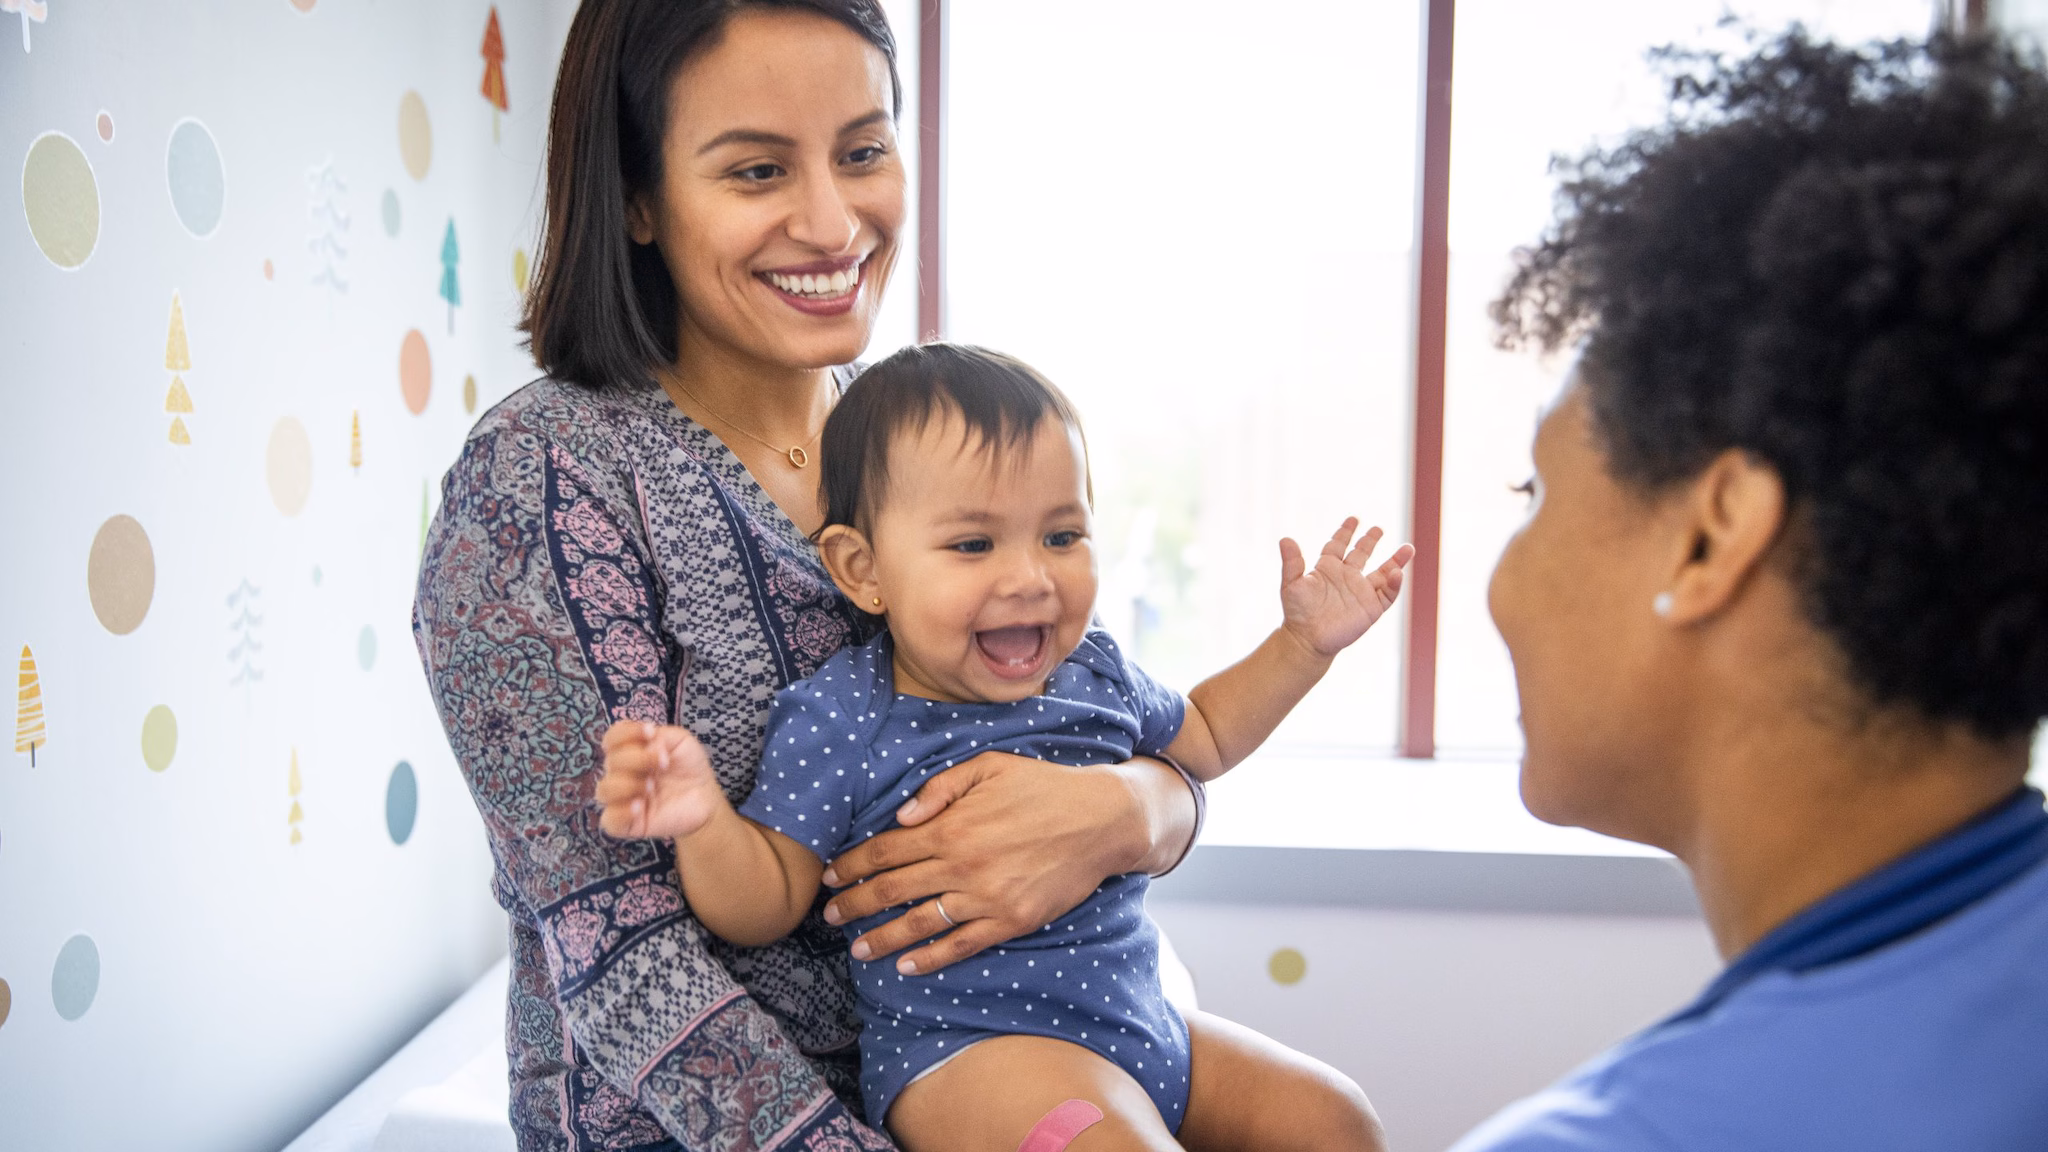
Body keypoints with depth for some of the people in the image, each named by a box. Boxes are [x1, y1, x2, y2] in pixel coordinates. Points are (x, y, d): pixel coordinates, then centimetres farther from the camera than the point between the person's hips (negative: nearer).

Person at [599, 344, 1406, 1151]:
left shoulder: (1095, 671, 4)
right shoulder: (840, 722, -14)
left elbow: (1202, 735, 24)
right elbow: (767, 901, -11)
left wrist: (1303, 642, 16)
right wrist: (704, 821, -31)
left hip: (1138, 1022, 7)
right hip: (961, 1048, -7)